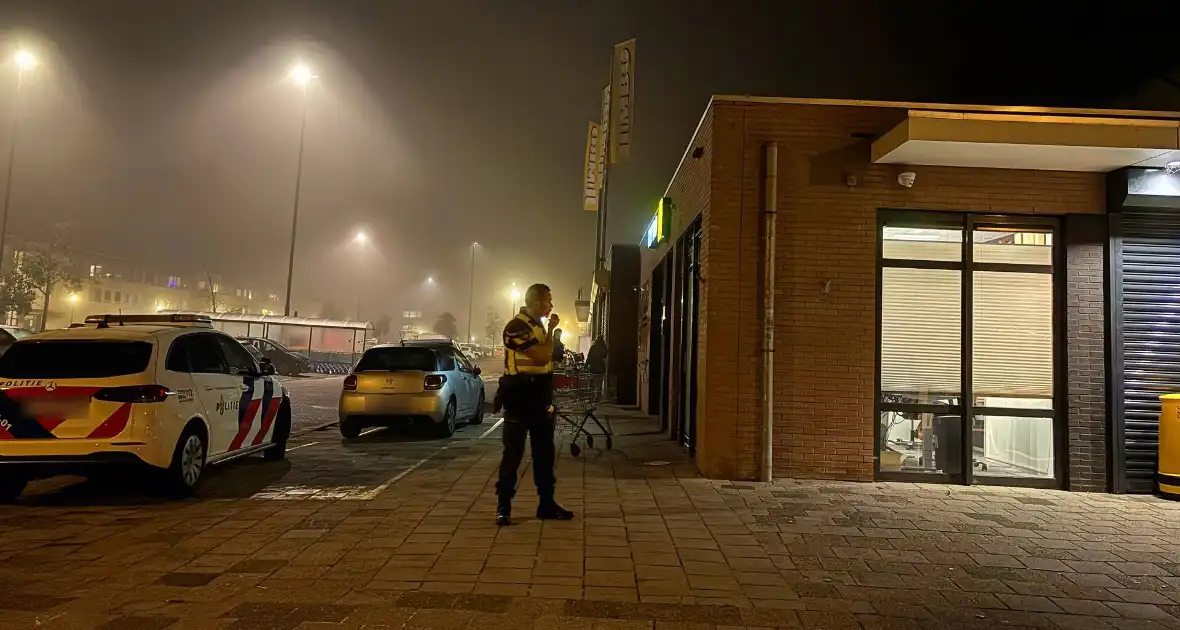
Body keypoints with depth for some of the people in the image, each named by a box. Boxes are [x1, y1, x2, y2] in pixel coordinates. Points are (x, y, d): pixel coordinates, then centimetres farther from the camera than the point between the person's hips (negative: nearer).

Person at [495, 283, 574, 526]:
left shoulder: (537, 326, 14)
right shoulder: (517, 326, -16)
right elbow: (543, 355, -24)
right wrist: (552, 329, -10)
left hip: (539, 401, 9)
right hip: (519, 401, -9)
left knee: (545, 453, 11)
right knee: (513, 454, -1)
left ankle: (546, 504, 20)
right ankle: (503, 506, 9)